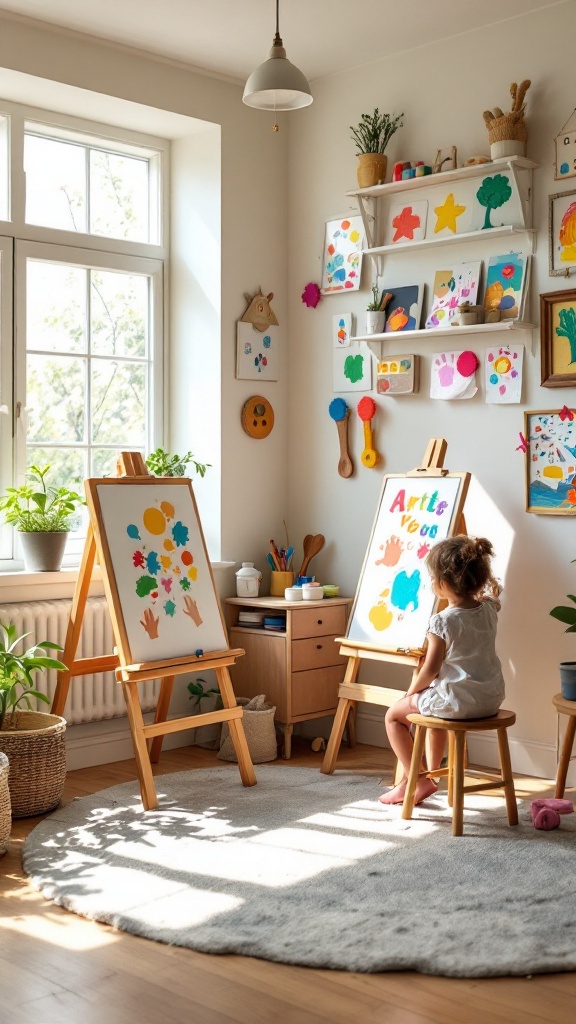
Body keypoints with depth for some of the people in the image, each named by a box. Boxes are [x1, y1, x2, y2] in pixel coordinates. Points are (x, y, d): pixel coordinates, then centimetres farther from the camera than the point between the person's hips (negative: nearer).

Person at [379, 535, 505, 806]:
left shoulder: (443, 621, -21)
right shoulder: (489, 609, -2)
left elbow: (430, 669, -17)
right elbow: (490, 590, 25)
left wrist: (411, 692, 0)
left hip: (457, 701, -8)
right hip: (491, 699, 8)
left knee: (394, 714, 13)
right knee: (435, 710, 37)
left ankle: (416, 780, 11)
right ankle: (431, 772, 41)